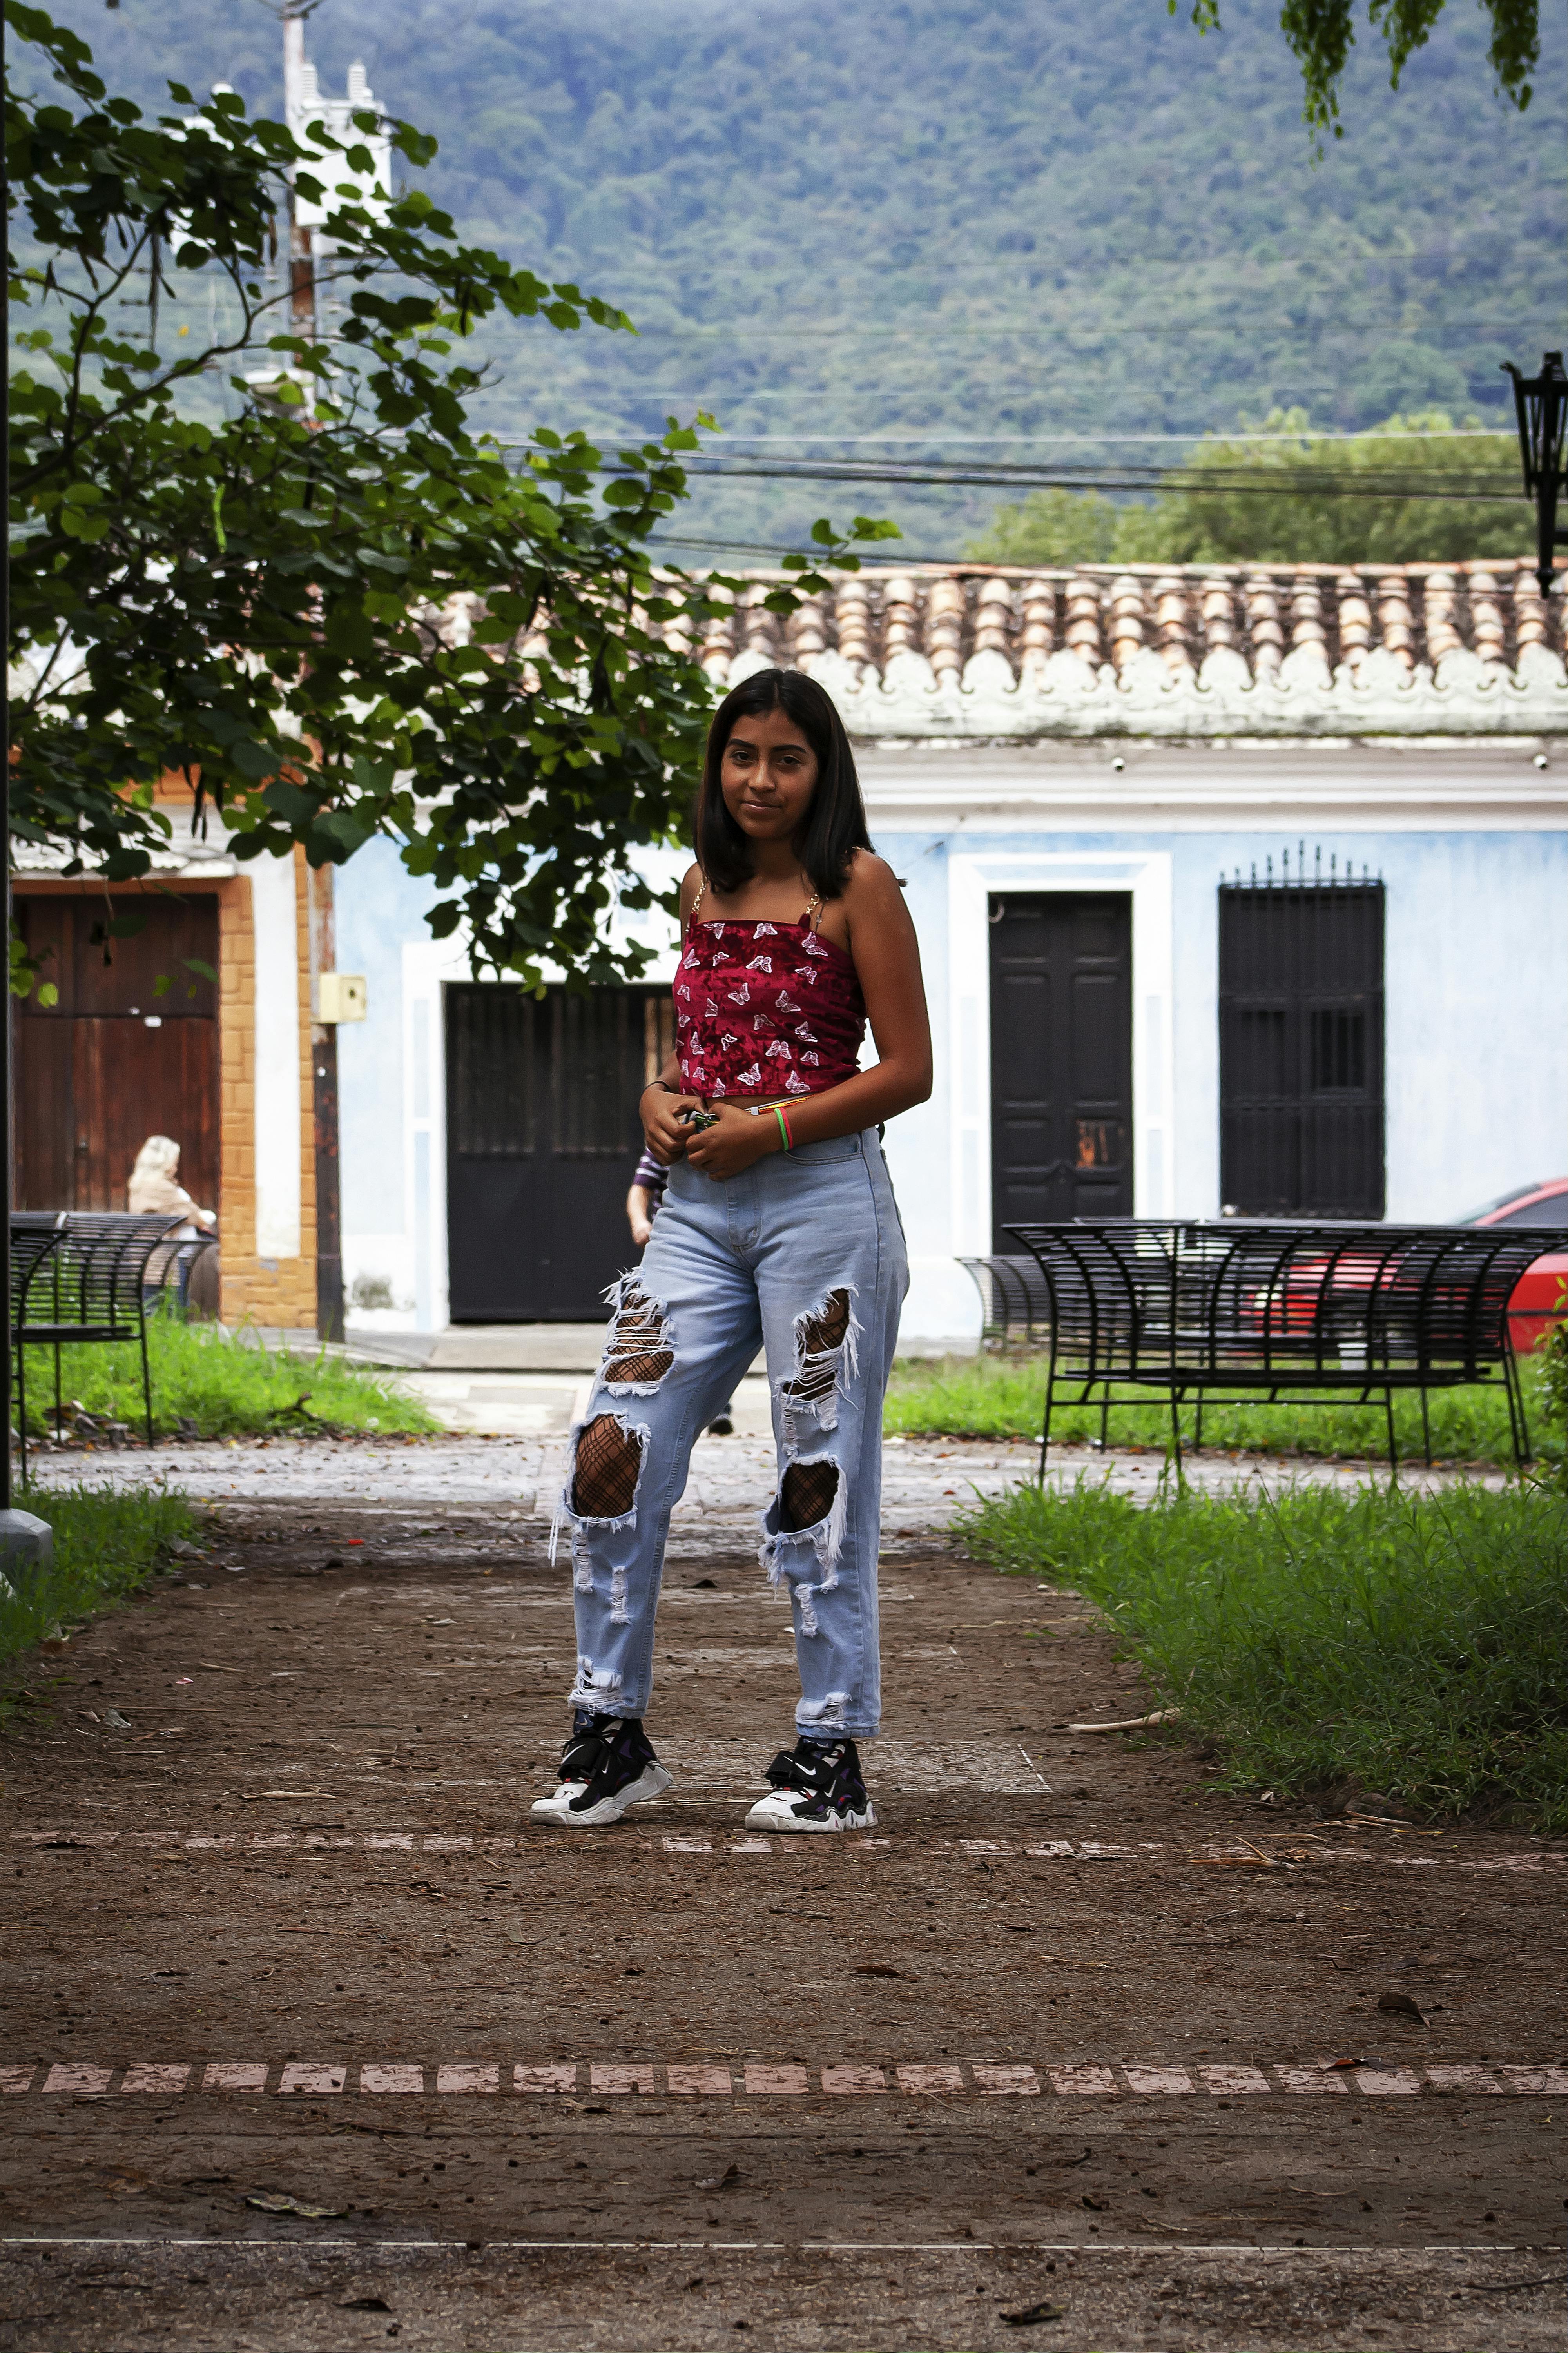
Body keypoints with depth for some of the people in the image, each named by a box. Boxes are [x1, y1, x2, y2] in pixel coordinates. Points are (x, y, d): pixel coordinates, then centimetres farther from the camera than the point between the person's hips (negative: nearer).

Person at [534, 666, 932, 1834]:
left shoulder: (859, 889, -3)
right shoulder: (706, 887, 15)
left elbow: (909, 1069, -6)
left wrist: (774, 1126, -15)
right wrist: (661, 1101, 2)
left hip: (822, 1201, -6)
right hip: (701, 1209, 6)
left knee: (820, 1475, -1)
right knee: (611, 1451, -3)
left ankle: (833, 1753, 7)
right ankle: (613, 1731, 7)